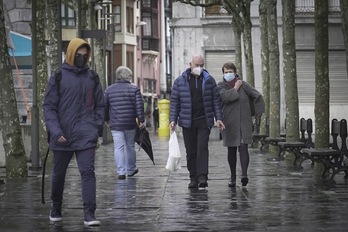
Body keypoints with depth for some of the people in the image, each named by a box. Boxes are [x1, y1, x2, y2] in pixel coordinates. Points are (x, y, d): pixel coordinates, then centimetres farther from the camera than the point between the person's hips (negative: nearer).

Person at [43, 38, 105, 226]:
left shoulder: (92, 78, 9)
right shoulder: (58, 77, 0)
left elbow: (99, 105, 15)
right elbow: (48, 106, -2)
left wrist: (96, 127, 3)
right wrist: (55, 131, -12)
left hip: (86, 137, 1)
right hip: (62, 137, -1)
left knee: (88, 173, -9)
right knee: (58, 174, 13)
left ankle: (89, 214, -10)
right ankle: (56, 209, 32)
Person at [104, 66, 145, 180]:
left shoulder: (108, 90, 4)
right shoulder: (134, 89, -3)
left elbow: (104, 106, 7)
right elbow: (139, 106, -7)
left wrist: (107, 119, 20)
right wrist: (141, 120, 0)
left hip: (115, 124, 0)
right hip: (130, 124, 0)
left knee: (118, 147, -1)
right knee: (130, 146, 15)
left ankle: (121, 172, -10)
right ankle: (131, 169, 26)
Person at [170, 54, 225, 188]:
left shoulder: (209, 80, 6)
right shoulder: (180, 82, 4)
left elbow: (216, 100, 7)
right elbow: (174, 102, 6)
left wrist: (218, 118, -1)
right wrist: (173, 119, -3)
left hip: (204, 121, -1)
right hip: (187, 122, 1)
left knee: (202, 148, -12)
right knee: (191, 151, 3)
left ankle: (202, 177, -16)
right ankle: (193, 179, 9)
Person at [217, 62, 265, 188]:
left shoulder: (243, 84, 4)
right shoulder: (221, 86, 3)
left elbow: (258, 97, 7)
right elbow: (225, 97, -18)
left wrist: (257, 114, 6)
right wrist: (235, 88, -9)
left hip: (244, 122, -1)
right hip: (229, 124, 1)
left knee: (243, 148, -12)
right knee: (231, 150, 6)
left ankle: (244, 174, -21)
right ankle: (233, 177, 14)